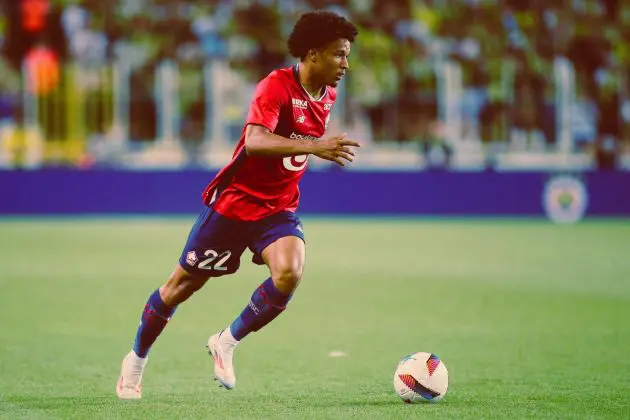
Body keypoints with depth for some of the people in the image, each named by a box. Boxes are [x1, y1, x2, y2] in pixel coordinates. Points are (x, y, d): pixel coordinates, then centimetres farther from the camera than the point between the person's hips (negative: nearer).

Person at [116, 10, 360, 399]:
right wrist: (313, 146, -51)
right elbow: (255, 141, -41)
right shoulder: (276, 86, -23)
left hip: (278, 209, 5)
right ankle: (137, 360, 31)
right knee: (183, 284, 8)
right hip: (234, 202, -5)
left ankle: (226, 344, -2)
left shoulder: (327, 96, 1)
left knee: (290, 273, -24)